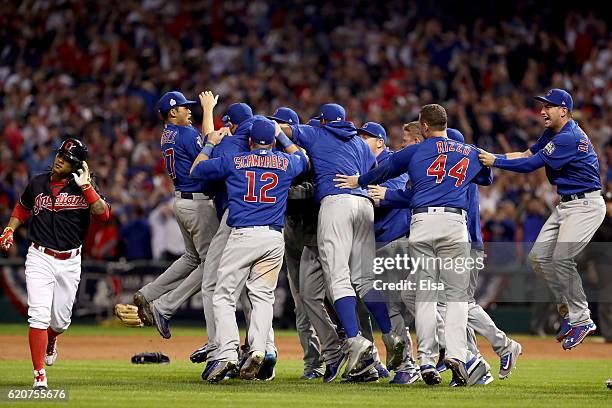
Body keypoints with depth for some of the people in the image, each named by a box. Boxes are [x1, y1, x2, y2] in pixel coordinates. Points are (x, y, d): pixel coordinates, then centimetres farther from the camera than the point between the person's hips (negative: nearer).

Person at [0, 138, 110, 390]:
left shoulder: (84, 188, -3)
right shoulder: (38, 183, 4)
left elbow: (103, 214, -18)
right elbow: (22, 208, 23)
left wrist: (85, 186, -23)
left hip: (70, 262, 0)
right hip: (40, 258, 0)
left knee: (61, 320, 10)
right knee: (39, 316, -14)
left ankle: (50, 343, 47)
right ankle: (39, 376, -12)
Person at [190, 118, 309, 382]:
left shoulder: (233, 161, 6)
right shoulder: (285, 162, 12)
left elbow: (196, 170, 18)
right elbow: (302, 159, 37)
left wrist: (210, 144, 31)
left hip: (243, 235, -3)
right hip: (275, 238, 3)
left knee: (223, 296, 1)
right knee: (263, 296, 9)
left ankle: (227, 353, -15)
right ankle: (258, 350, -12)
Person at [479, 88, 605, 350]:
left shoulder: (569, 137, -21)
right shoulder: (553, 133, 11)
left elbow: (531, 164, -22)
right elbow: (528, 154, 14)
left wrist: (496, 162, -16)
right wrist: (490, 157, 2)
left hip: (586, 205, -10)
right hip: (566, 205, 10)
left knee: (562, 258, -19)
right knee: (539, 257, 5)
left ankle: (581, 320, -9)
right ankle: (568, 310, 14)